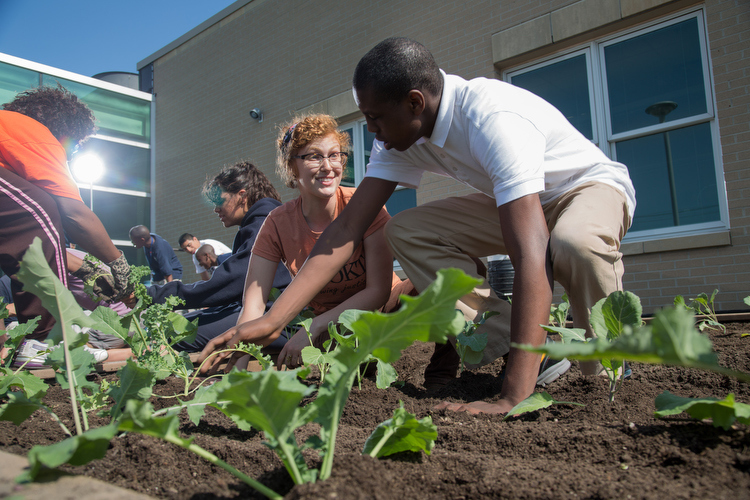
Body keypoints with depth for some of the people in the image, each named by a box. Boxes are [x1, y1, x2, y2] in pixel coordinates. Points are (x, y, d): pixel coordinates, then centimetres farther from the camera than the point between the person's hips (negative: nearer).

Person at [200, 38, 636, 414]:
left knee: (574, 244, -43)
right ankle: (541, 352, -11)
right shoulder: (401, 131, -16)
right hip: (515, 199, 7)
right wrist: (272, 319, -27)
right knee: (406, 232, -15)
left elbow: (529, 255, -47)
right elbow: (348, 229, -20)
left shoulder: (495, 119, -38)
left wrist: (513, 399, -52)